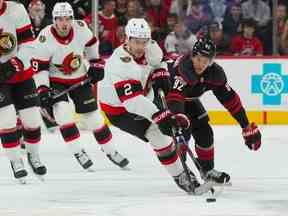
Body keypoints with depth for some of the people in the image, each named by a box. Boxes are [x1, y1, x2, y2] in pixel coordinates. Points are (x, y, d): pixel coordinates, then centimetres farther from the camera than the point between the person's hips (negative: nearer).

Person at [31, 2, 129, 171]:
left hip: (80, 79, 3)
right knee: (63, 112, -25)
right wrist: (43, 89, -26)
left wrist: (95, 63, 6)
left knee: (93, 115, 5)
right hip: (55, 81, -3)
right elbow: (39, 66, -19)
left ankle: (111, 151, 20)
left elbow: (91, 43, 7)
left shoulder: (81, 28, -16)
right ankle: (78, 152, -14)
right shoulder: (45, 38, -25)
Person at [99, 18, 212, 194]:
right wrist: (158, 116, -52)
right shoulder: (120, 64, -37)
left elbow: (158, 61, 12)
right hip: (118, 108, -9)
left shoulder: (150, 47, -13)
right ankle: (181, 178, -13)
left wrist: (160, 74, -10)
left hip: (144, 99, 9)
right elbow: (132, 99, -45)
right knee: (157, 133, -23)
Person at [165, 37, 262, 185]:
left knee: (204, 132, 2)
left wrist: (247, 128, -10)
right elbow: (174, 96, -54)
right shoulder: (183, 68, -41)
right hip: (164, 96, -7)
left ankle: (208, 170, 21)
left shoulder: (215, 73, -19)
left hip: (188, 100, 7)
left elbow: (230, 99, -12)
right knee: (183, 131, -23)